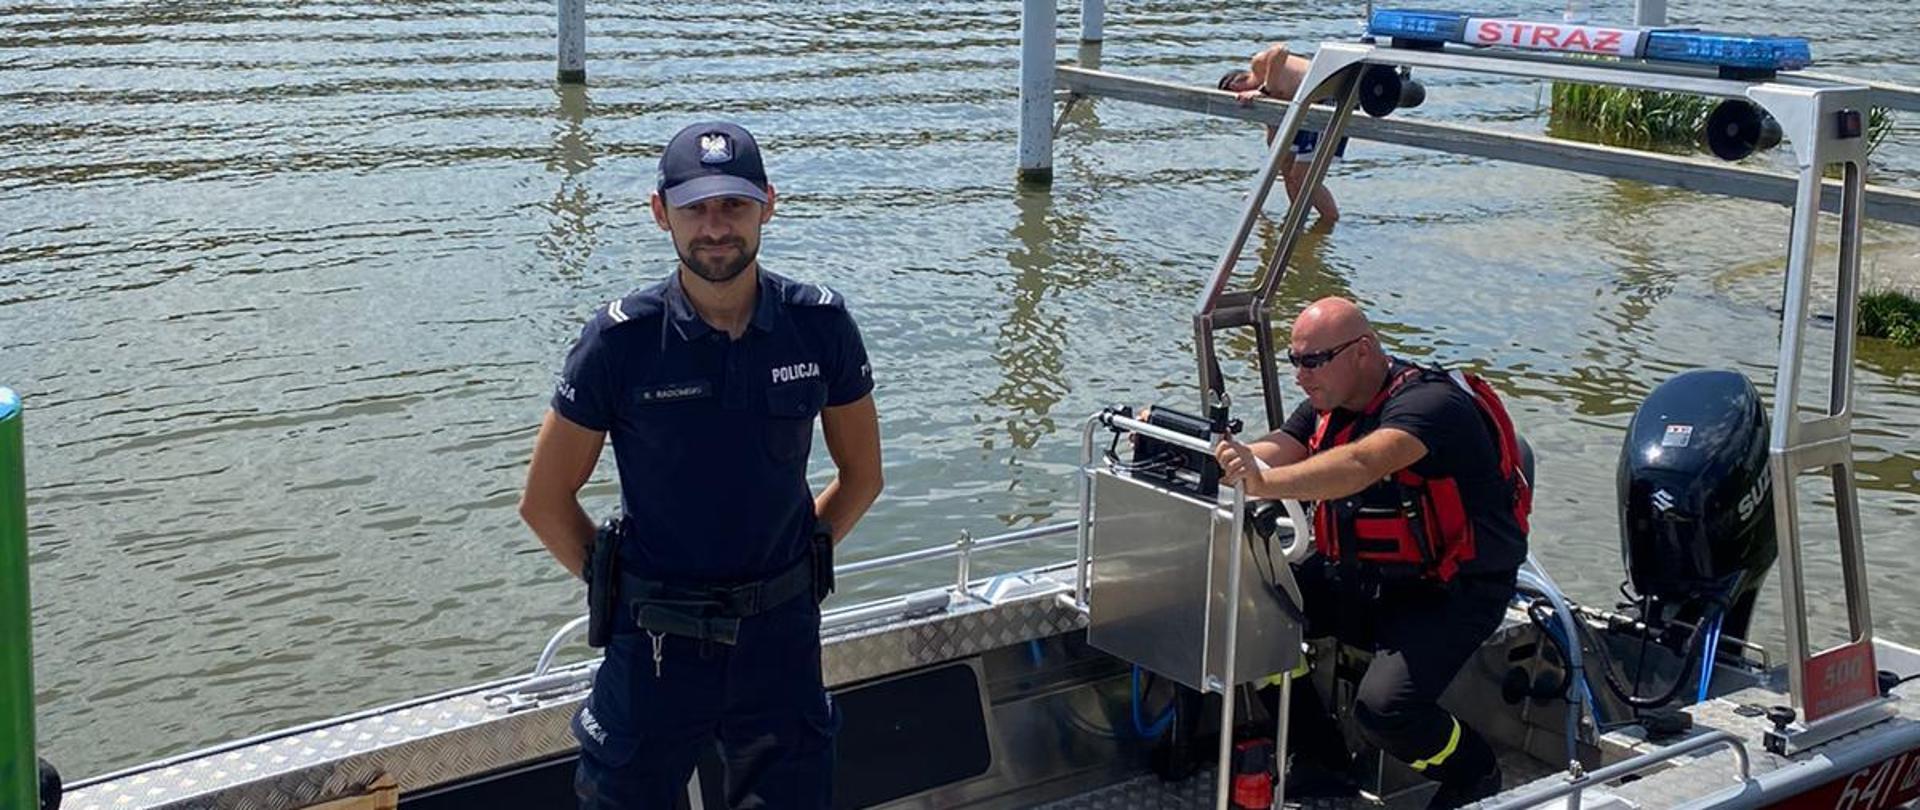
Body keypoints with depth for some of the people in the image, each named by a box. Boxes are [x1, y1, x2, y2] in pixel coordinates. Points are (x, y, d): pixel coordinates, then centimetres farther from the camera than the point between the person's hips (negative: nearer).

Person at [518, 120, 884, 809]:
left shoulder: (820, 325, -4)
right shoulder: (621, 340, -11)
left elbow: (860, 477, 9)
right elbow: (545, 501, -1)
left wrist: (796, 566, 6)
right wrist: (620, 589, 1)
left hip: (781, 631, 2)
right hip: (657, 644, -2)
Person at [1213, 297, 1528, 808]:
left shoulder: (1428, 402, -23)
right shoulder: (1330, 404, 6)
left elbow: (1362, 465, -42)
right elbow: (1276, 451, -8)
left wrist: (1267, 484, -55)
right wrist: (1225, 460, -29)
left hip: (1451, 592, -8)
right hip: (1362, 578, 8)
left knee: (1385, 709, -27)